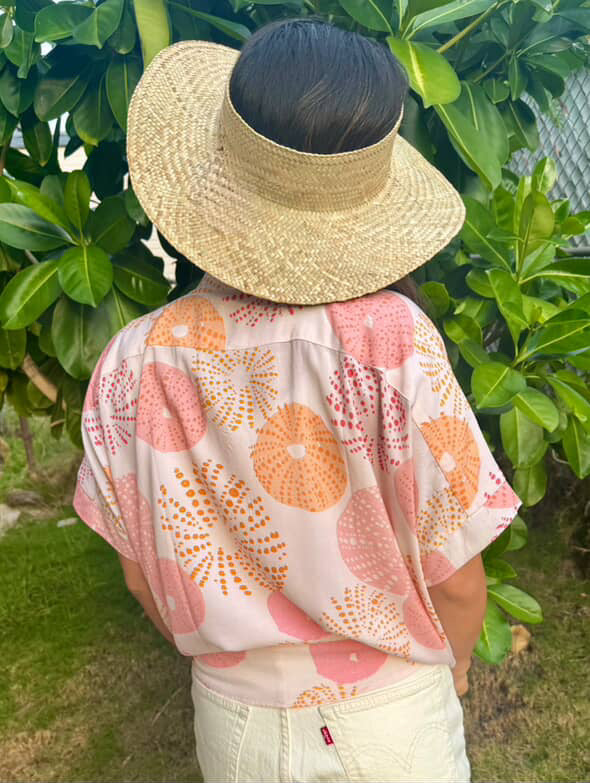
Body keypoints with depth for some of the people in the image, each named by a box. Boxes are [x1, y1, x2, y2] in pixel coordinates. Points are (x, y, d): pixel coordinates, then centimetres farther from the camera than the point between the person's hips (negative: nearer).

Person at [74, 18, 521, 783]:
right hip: (389, 720, -1)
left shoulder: (133, 367, -20)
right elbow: (456, 575, -17)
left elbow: (145, 578, -6)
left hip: (233, 719, 2)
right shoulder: (391, 343, -28)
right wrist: (453, 659, 6)